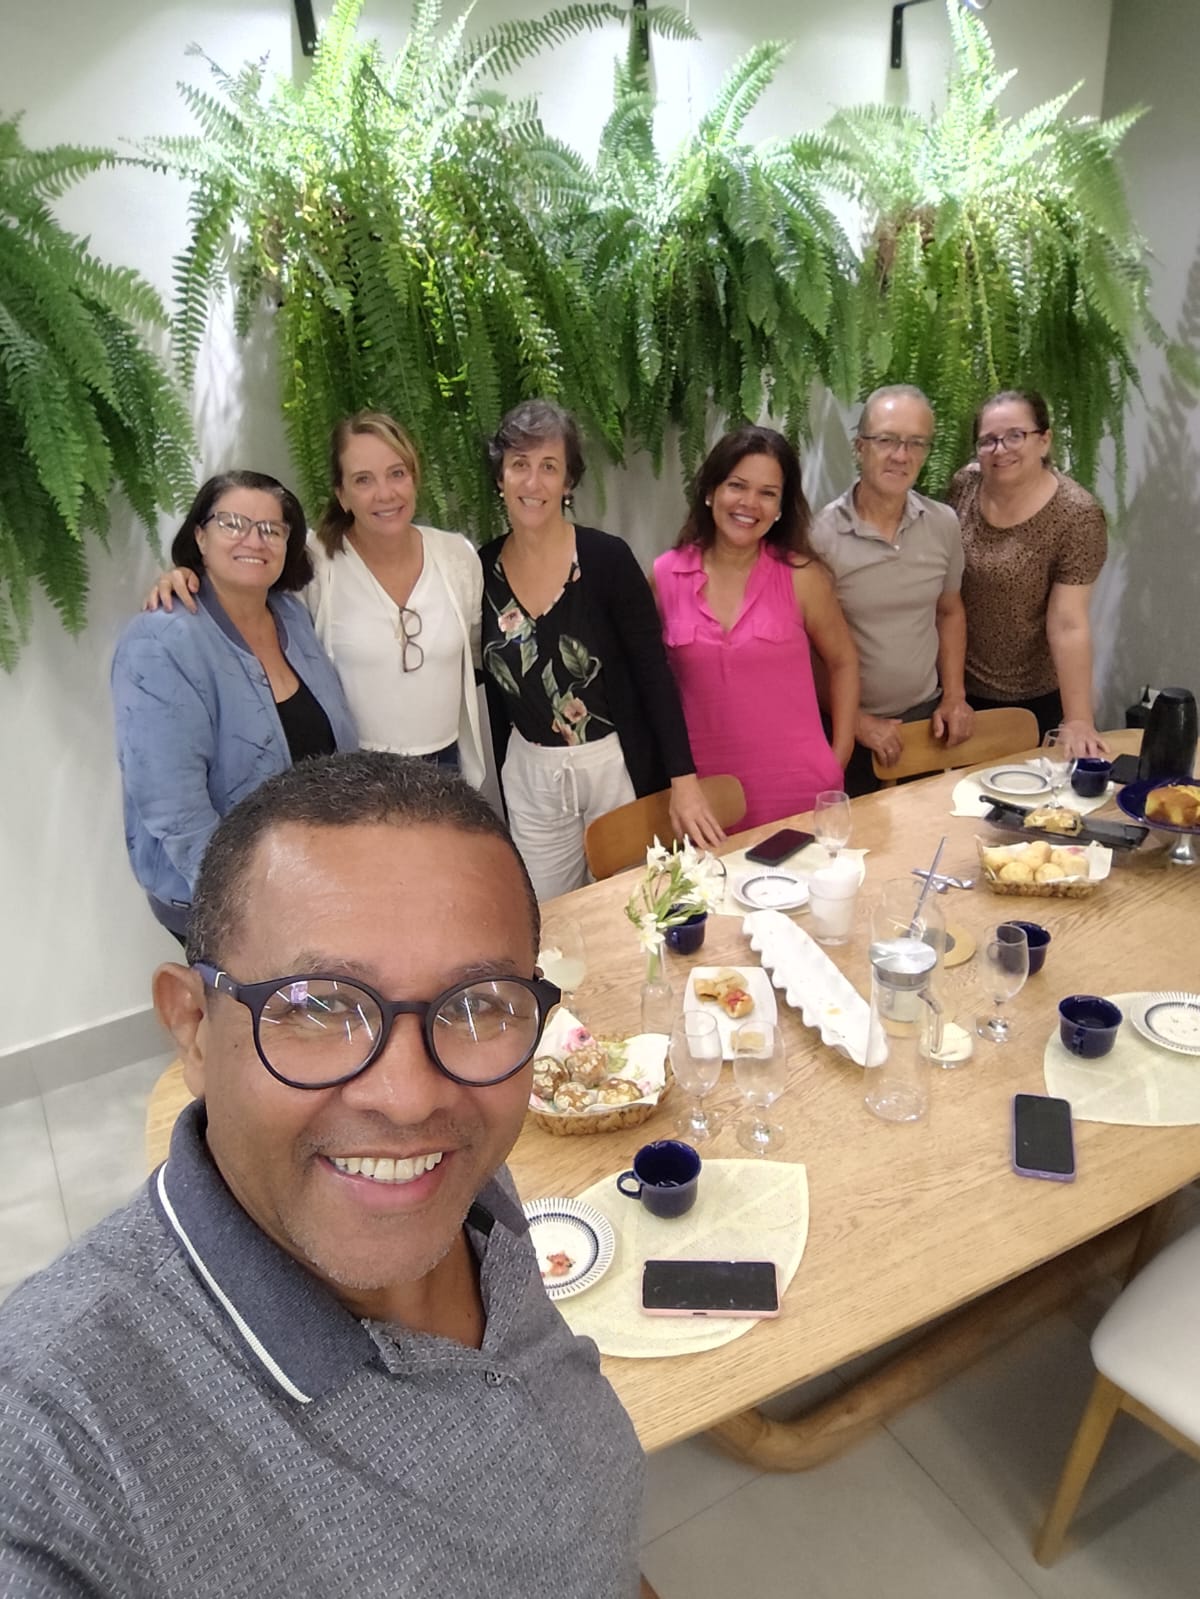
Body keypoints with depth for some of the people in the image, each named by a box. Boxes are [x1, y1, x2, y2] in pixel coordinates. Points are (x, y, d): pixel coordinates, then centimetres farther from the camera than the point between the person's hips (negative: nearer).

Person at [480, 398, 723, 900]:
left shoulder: (607, 558, -13)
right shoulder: (482, 568, -3)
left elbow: (653, 671, -12)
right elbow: (495, 682, 9)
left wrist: (683, 779, -17)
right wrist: (501, 776, 9)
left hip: (616, 764, -3)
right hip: (528, 775, 3)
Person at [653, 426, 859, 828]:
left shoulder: (802, 576, -6)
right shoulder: (666, 575, -3)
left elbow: (843, 661, 7)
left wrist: (839, 757, 2)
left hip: (798, 785, -1)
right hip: (707, 789, 1)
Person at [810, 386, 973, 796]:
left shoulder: (944, 524, -1)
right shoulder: (821, 534, -15)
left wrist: (954, 695, 5)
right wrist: (856, 720, -9)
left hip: (926, 716, 4)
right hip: (849, 730, -4)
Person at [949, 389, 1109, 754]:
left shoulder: (1077, 516, -21)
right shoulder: (964, 485, -7)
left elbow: (1068, 623, -24)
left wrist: (1078, 720, -26)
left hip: (1034, 698, -4)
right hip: (959, 683, 4)